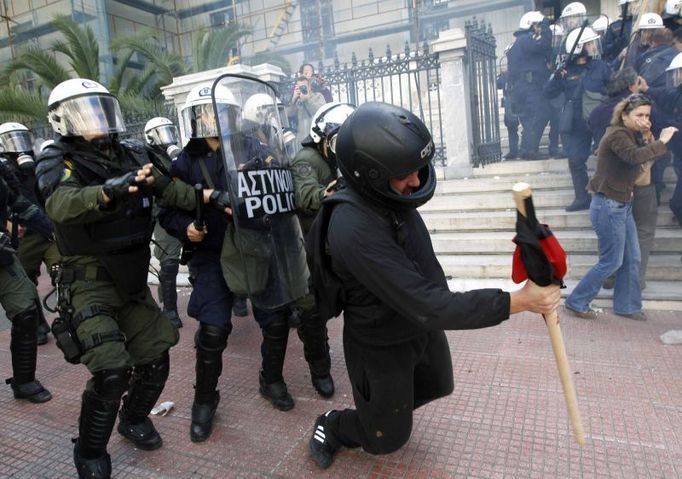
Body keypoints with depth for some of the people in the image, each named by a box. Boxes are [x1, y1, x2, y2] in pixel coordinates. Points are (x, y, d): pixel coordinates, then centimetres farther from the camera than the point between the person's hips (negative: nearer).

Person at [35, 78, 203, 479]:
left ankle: (134, 419, 39)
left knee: (155, 360, 10)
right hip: (89, 284, -5)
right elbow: (62, 205, -33)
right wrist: (109, 191, -51)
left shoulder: (132, 155, 4)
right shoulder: (58, 162, -12)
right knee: (112, 371, -15)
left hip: (132, 281, 6)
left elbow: (172, 190, 0)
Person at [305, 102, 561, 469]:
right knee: (387, 438, 13)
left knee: (437, 386, 31)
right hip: (381, 345, -7)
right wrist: (517, 302, -34)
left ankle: (378, 411, 54)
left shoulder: (388, 195, -12)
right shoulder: (353, 229, -39)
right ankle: (332, 426, 42)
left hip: (422, 325, 8)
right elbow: (426, 306, -38)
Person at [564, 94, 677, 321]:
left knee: (632, 259, 13)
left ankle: (626, 305, 27)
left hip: (622, 206, 9)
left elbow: (643, 165, 8)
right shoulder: (617, 135, -17)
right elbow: (635, 157, -36)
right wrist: (661, 141, -27)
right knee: (611, 262, -1)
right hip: (609, 206, -9)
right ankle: (576, 302, 11)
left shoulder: (631, 135, 13)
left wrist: (648, 138, -2)